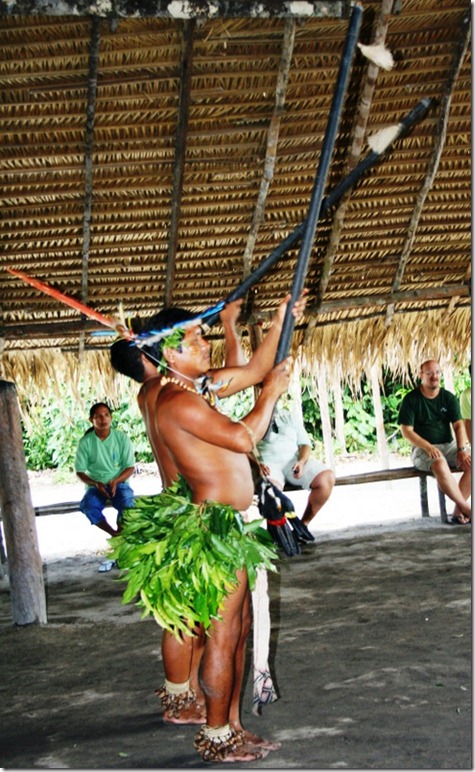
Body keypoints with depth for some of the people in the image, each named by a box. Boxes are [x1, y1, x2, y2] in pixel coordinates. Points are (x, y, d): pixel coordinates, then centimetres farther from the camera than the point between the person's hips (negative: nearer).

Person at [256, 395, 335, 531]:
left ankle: (303, 524, -10)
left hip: (294, 460, 4)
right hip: (268, 464, -4)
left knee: (327, 477, -25)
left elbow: (305, 443, 15)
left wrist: (302, 461, -7)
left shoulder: (292, 415, 23)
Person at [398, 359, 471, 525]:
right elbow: (407, 431, -7)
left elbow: (458, 425, 1)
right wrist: (428, 447, -21)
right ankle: (466, 508, -28)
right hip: (422, 449, -4)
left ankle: (458, 511, -19)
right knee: (440, 464, -37)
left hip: (448, 446, 4)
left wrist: (462, 450, -16)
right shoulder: (411, 399, -2)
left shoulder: (449, 398, 8)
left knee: (471, 462, -24)